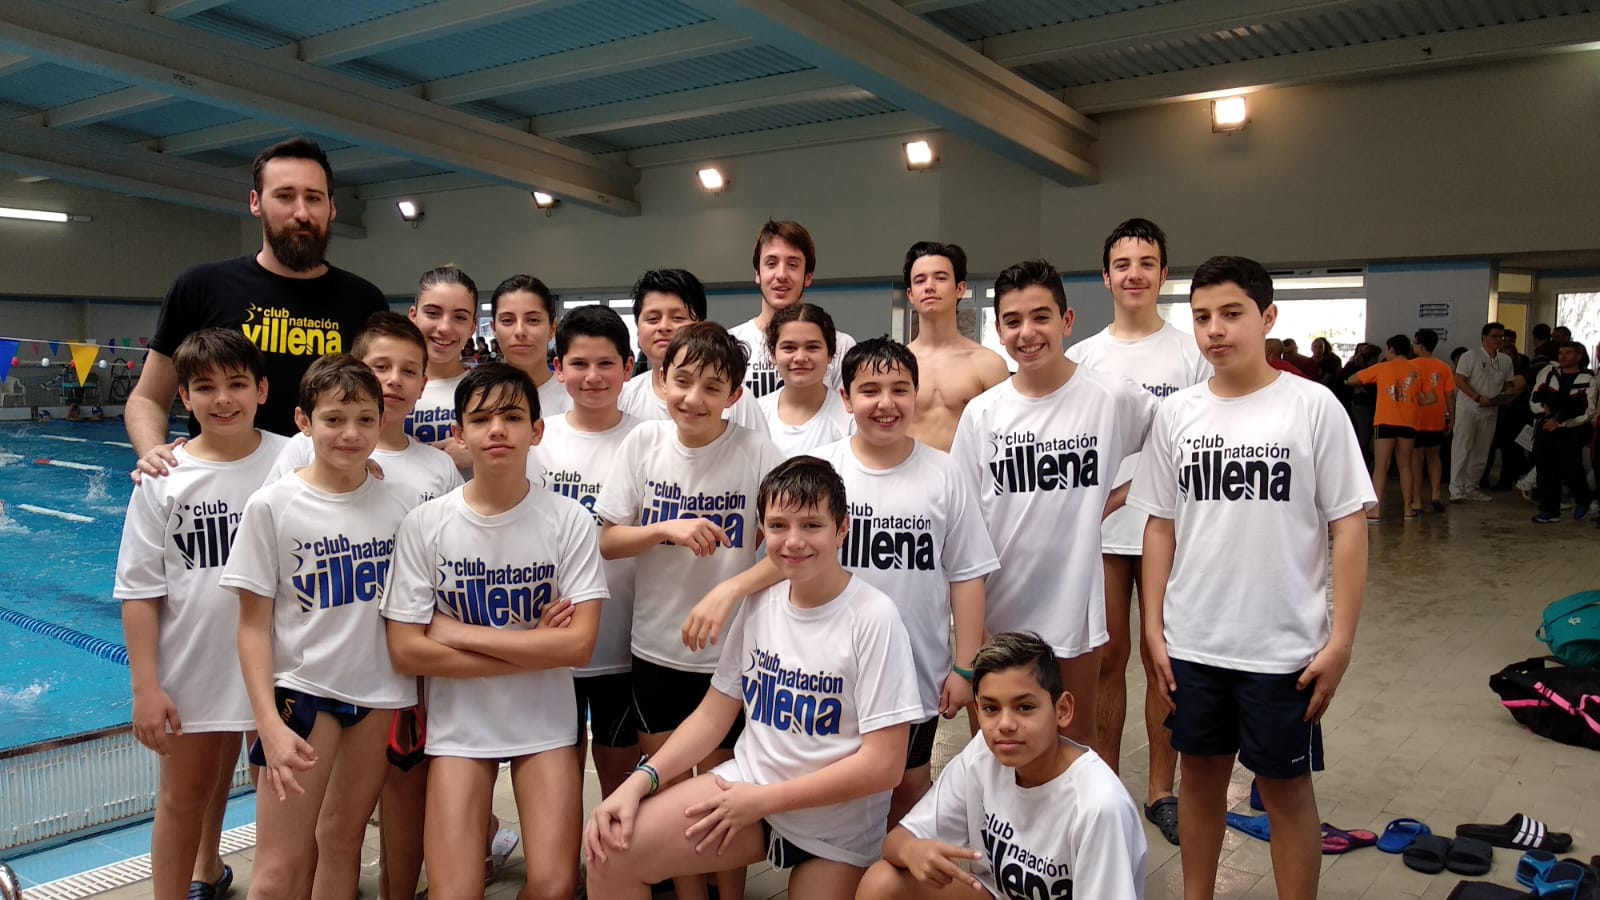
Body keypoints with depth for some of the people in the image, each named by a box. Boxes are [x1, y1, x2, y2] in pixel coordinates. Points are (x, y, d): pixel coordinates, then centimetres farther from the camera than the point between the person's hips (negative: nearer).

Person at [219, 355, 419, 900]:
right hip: (301, 688, -2)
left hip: (382, 693, 3)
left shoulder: (402, 502, -2)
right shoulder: (272, 506, -8)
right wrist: (269, 724, -13)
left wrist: (420, 702, 4)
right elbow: (253, 623, -6)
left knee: (343, 840, 16)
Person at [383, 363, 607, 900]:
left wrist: (459, 633, -16)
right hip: (459, 725, 0)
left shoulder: (570, 521, -9)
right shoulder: (424, 525, -8)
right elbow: (406, 652, -10)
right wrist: (532, 649, -14)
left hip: (546, 722, 0)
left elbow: (579, 645, -15)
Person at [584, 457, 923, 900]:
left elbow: (883, 765, -19)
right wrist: (641, 780, -9)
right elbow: (714, 713, 7)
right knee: (611, 853, -14)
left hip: (836, 828, -3)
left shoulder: (873, 618, -18)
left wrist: (763, 800, -16)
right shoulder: (759, 603, -1)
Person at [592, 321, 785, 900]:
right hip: (655, 646, 3)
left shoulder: (758, 454, -13)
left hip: (729, 651, -3)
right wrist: (669, 529, -19)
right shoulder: (644, 442, -5)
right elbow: (607, 542, -3)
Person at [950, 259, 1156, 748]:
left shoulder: (1115, 397, -8)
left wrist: (1120, 496, -4)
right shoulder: (981, 413, -2)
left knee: (1076, 737, 15)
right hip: (1000, 603, 2)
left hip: (1073, 598, -1)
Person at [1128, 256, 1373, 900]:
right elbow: (1160, 527, 6)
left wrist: (1339, 642, -9)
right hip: (1191, 643, 3)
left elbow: (1348, 528, -6)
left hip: (1284, 647, -3)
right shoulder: (1176, 413, 1)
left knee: (1286, 788, 10)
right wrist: (1154, 630, 3)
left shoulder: (1314, 408, -7)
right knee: (1200, 772, 17)